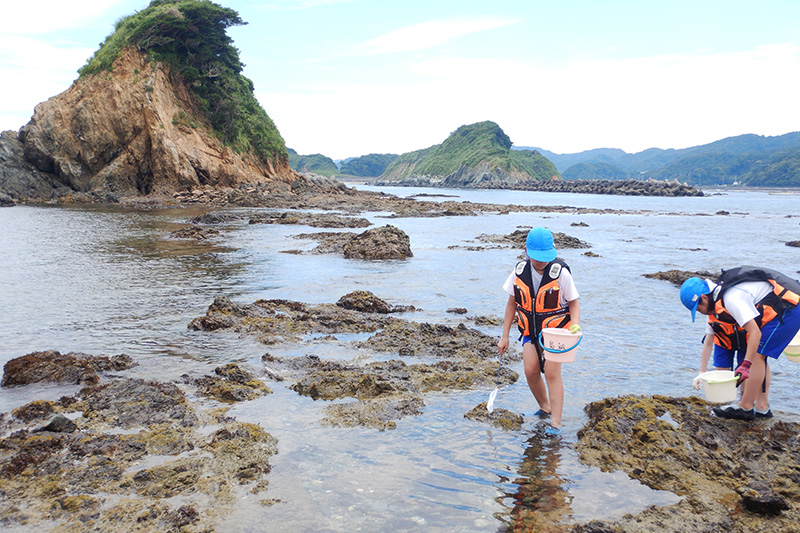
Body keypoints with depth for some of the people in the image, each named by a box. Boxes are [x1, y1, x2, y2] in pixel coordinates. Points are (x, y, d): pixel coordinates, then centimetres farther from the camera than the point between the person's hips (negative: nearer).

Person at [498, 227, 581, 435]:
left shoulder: (561, 273, -18)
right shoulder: (520, 271, -8)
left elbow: (574, 303, -7)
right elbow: (512, 303, 3)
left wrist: (575, 325, -26)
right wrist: (505, 336, 4)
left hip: (556, 330, -3)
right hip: (530, 330, 4)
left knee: (551, 373, -11)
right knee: (531, 371, -5)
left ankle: (556, 423, -2)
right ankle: (545, 408, 22)